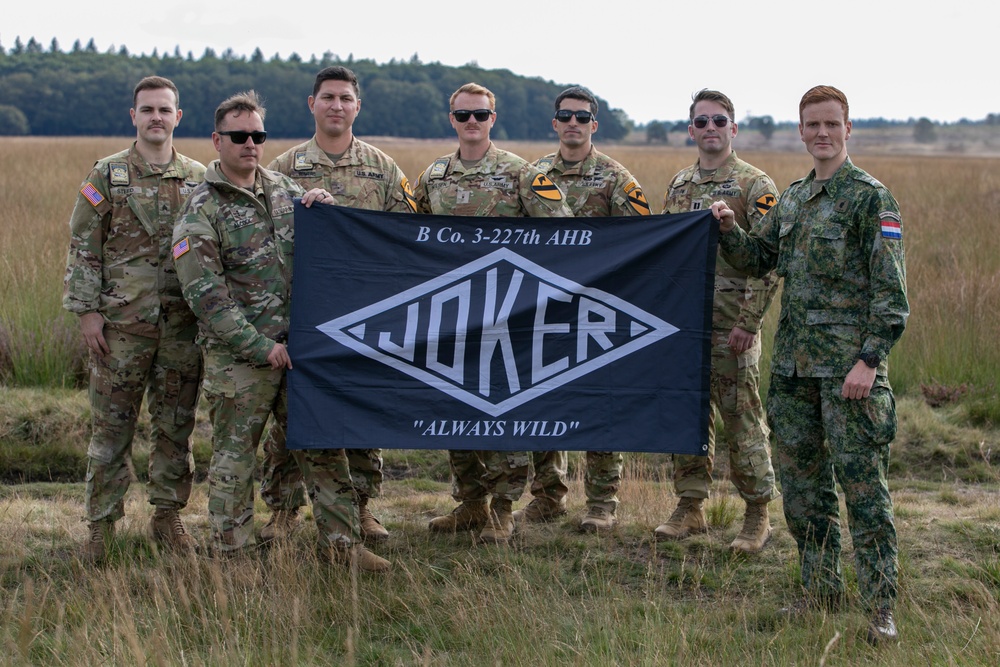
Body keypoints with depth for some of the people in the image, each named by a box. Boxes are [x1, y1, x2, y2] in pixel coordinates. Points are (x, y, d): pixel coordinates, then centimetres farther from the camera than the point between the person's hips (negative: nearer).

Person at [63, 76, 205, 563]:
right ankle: (101, 526, 10)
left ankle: (167, 516, 21)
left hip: (183, 325, 2)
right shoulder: (106, 176, 1)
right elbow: (83, 248, 0)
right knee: (110, 428, 1)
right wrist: (86, 311, -7)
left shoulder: (200, 178, 8)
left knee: (176, 426, 8)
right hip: (121, 322, -2)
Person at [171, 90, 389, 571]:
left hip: (301, 345, 5)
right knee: (234, 458, 1)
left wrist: (326, 208, -2)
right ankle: (232, 558, 11)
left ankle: (341, 541, 17)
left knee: (323, 445, 8)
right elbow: (205, 295, -12)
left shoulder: (284, 189, 11)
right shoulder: (201, 211, -7)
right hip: (238, 355, -5)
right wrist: (260, 346, -14)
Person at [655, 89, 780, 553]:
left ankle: (758, 516, 8)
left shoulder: (755, 186, -6)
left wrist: (749, 322, -17)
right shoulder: (678, 186, 14)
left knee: (743, 420, -1)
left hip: (731, 324, -6)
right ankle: (690, 508, 20)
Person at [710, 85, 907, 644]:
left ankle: (881, 605, -2)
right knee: (801, 479, 12)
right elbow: (757, 260, 24)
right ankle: (823, 587, 24)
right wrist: (729, 230, 4)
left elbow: (891, 290, -11)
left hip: (849, 363, -7)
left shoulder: (871, 198, -7)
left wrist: (870, 359, -18)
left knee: (862, 481, -6)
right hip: (793, 363, 7)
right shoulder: (793, 198, 15)